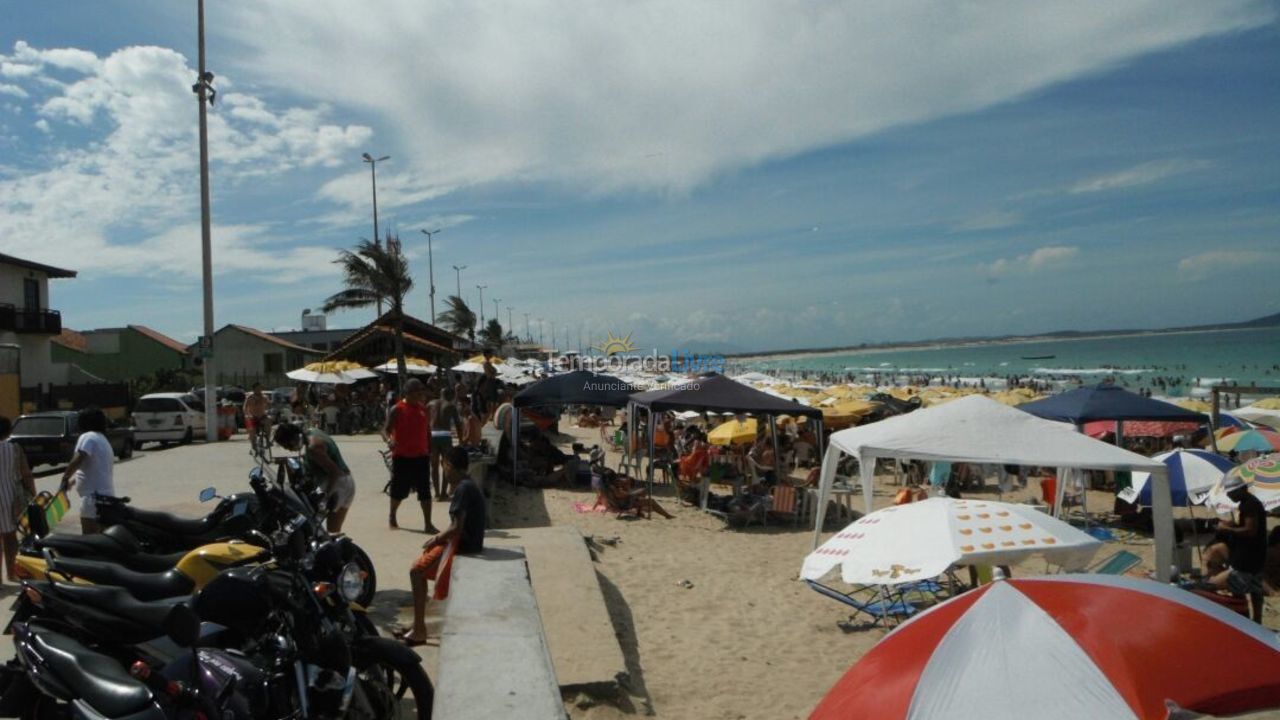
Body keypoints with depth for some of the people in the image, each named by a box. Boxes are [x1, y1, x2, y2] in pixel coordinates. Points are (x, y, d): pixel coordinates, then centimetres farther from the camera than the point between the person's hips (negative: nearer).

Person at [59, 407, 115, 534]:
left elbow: (77, 461, -21)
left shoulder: (88, 437, -7)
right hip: (106, 495, 10)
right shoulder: (103, 440, 23)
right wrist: (73, 481, 25)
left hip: (94, 496, -10)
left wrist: (65, 479, -10)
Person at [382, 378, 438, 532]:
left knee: (425, 491, -1)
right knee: (399, 490, 9)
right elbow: (386, 429, -10)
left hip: (421, 456, 4)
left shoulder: (424, 409, 8)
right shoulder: (397, 409, -7)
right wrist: (389, 440, -31)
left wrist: (430, 451, 13)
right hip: (402, 456, -3)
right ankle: (392, 516, 34)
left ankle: (428, 523, 1)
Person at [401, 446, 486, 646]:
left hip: (463, 547, -10)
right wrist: (440, 538, 11)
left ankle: (419, 630, 2)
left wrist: (436, 540, -9)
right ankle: (418, 627, 22)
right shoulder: (471, 486, 10)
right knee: (420, 566, 20)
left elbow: (457, 528, -24)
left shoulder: (463, 489, -21)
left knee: (417, 571, -1)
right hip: (470, 544, 10)